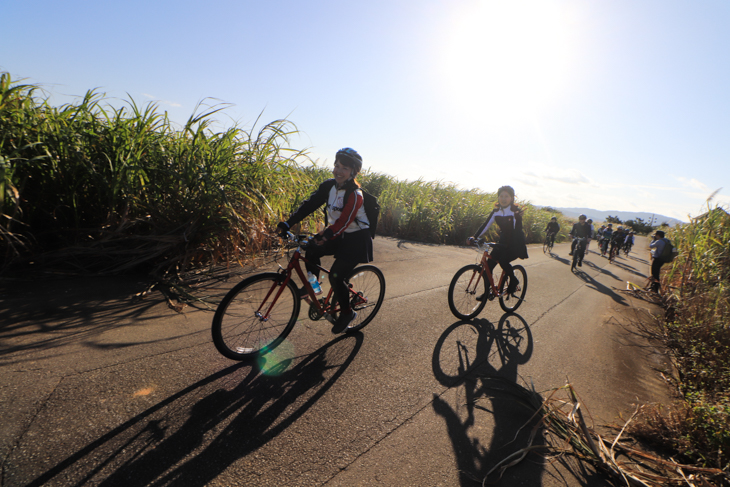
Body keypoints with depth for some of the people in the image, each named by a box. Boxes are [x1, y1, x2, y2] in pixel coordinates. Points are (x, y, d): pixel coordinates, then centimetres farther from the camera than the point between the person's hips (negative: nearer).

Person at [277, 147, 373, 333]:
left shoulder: (355, 194, -23)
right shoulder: (329, 186, -2)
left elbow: (344, 221, -32)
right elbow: (310, 204, -7)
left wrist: (325, 235, -46)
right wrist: (288, 223, -16)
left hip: (357, 240, -7)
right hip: (339, 236, 7)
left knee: (335, 276, -13)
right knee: (310, 250, -4)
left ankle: (347, 313, 9)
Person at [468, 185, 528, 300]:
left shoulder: (516, 211, -13)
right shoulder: (496, 211, 1)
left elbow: (517, 229, -20)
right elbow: (486, 225, -5)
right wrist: (474, 237, -19)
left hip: (515, 244, -5)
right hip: (503, 242, 5)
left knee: (503, 260, -28)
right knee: (489, 263, -8)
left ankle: (513, 281, 1)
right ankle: (487, 291, 6)